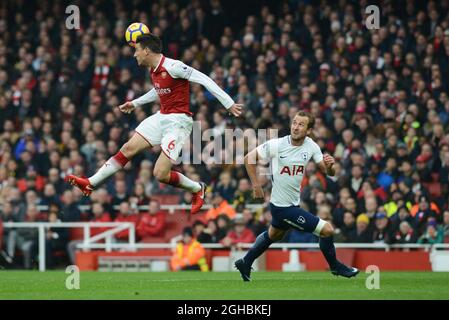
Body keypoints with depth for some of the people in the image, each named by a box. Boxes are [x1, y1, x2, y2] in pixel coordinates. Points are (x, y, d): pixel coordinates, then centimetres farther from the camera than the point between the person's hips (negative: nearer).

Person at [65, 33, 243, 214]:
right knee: (128, 148, 3)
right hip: (161, 117, 8)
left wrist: (229, 104, -20)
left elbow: (204, 80, -18)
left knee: (161, 174, -13)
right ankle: (91, 183, 9)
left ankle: (197, 189, 12)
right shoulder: (153, 70, 8)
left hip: (178, 120, -8)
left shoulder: (172, 66, -20)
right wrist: (135, 104, 37)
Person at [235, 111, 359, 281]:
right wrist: (256, 185, -11)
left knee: (273, 235, 31)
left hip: (293, 202, 7)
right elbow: (249, 158, -11)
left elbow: (328, 172, -4)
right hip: (283, 207, -7)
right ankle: (335, 266, 14)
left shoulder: (310, 146, -5)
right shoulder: (277, 145, -20)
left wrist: (329, 166, -26)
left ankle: (245, 263, 49)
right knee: (327, 230, -9)